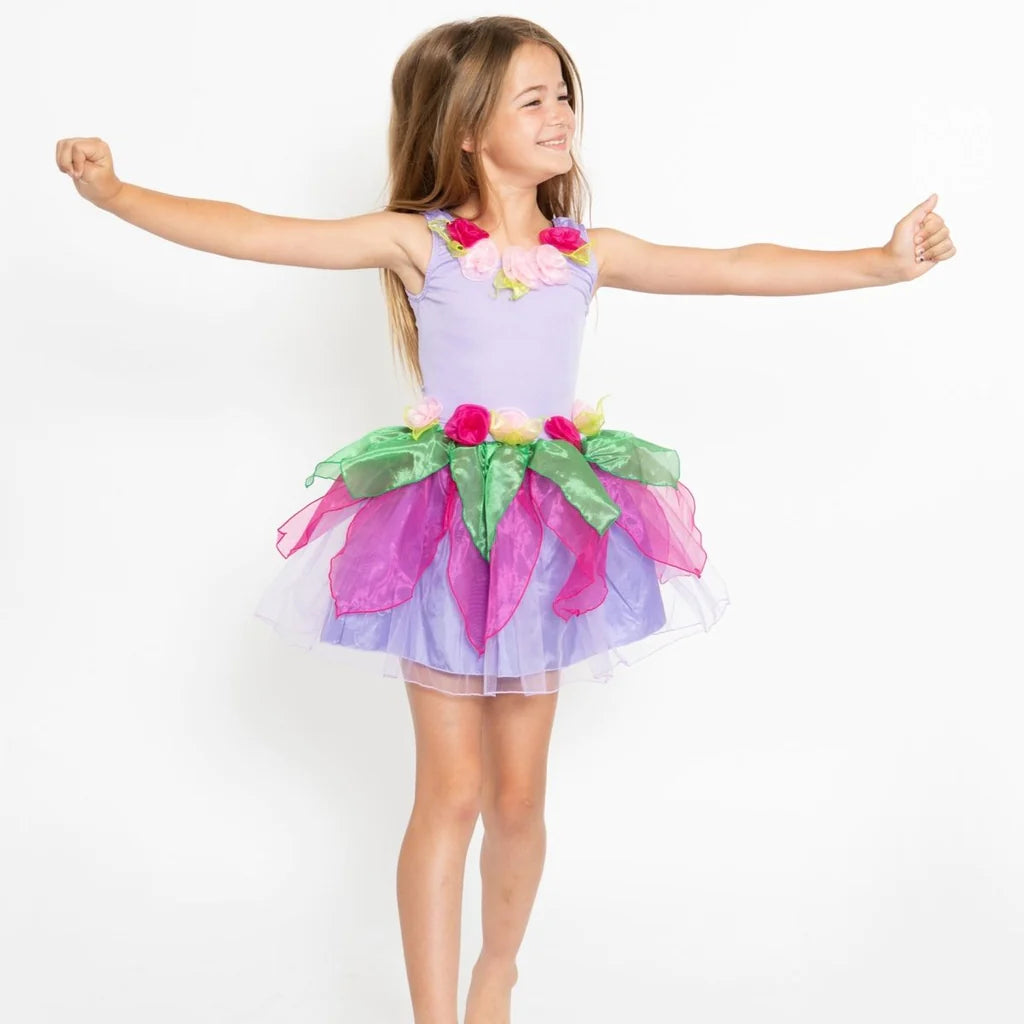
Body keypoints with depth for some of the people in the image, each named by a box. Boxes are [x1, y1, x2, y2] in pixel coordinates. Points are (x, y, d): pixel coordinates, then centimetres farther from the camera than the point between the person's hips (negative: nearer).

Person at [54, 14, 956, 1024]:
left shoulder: (590, 253, 6)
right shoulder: (416, 241, -3)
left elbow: (737, 269, 4)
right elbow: (249, 233, -5)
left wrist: (879, 262, -1)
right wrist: (113, 193, -10)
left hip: (551, 523, 3)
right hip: (442, 523, -3)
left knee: (519, 795, 10)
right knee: (452, 790, 1)